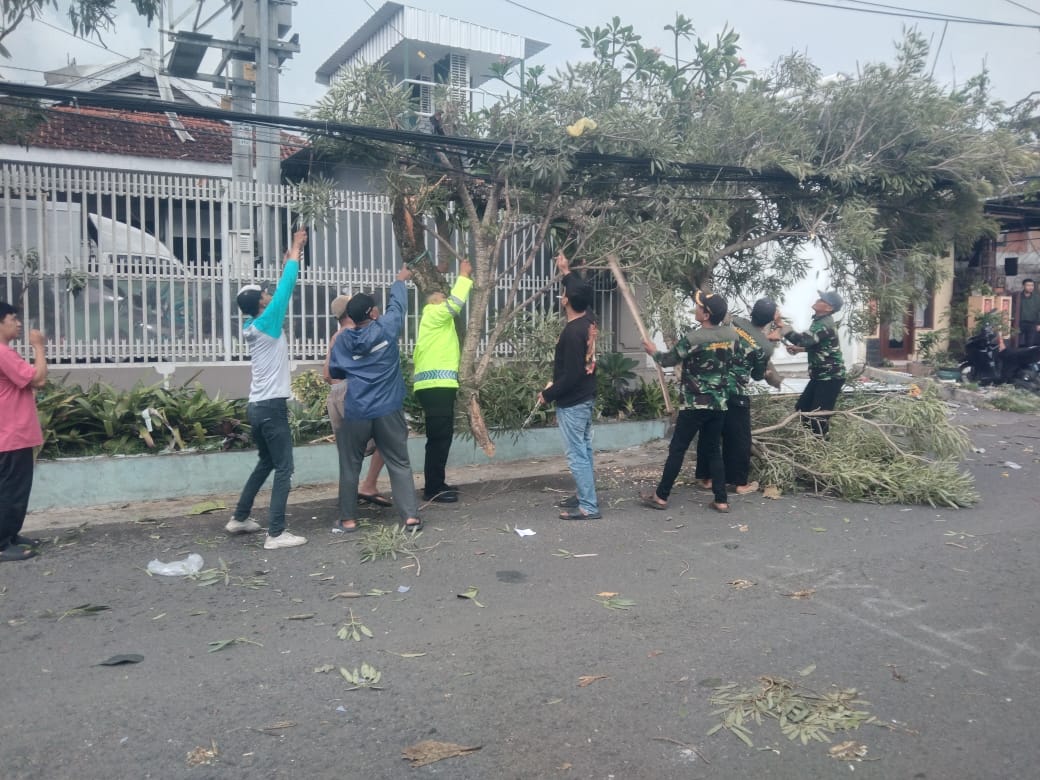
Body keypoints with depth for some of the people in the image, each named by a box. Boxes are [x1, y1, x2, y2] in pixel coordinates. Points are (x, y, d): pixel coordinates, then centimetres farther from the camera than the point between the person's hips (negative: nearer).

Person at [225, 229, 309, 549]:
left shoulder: (252, 327, 10)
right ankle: (276, 534, -6)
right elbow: (284, 291, -11)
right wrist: (295, 252, -2)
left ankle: (239, 518, 30)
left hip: (258, 406, 9)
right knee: (283, 470, -5)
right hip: (272, 407, -9)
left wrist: (287, 264, 26)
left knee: (265, 464, 23)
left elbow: (280, 293, 21)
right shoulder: (266, 323, -13)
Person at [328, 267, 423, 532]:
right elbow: (398, 304, 15)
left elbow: (334, 372, 14)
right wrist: (400, 281, 33)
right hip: (388, 411, -1)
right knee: (399, 464, 6)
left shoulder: (343, 339, 3)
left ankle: (349, 519, 17)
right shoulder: (386, 328, -3)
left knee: (350, 466, 13)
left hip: (356, 413, 1)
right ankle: (411, 516, 1)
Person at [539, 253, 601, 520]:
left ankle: (588, 507, 0)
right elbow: (580, 290, 26)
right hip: (585, 398, 10)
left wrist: (547, 394, -13)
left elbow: (571, 375, -25)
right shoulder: (587, 322, 3)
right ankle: (586, 497, 28)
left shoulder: (572, 333, -24)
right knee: (584, 451, 17)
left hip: (571, 402, -10)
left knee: (576, 455, -4)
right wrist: (567, 271, 34)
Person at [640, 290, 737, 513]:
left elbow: (669, 359, -1)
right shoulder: (732, 334, 1)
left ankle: (661, 496, 9)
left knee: (677, 449, 3)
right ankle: (721, 500, 11)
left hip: (695, 403, -5)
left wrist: (653, 351, 18)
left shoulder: (693, 339, -16)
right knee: (713, 450, 13)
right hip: (719, 403, 6)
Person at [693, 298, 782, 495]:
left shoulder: (734, 321, 1)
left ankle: (704, 477, 22)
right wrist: (768, 373, 29)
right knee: (739, 438, 8)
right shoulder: (765, 346, -8)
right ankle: (740, 483, 16)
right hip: (735, 394, -5)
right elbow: (758, 375, 5)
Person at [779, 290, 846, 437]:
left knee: (818, 416, -10)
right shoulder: (820, 321, 10)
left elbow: (803, 340, -35)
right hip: (821, 375, 10)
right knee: (802, 408, 15)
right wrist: (798, 348, 9)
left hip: (830, 377, -10)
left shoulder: (825, 324, -22)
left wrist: (781, 324, -36)